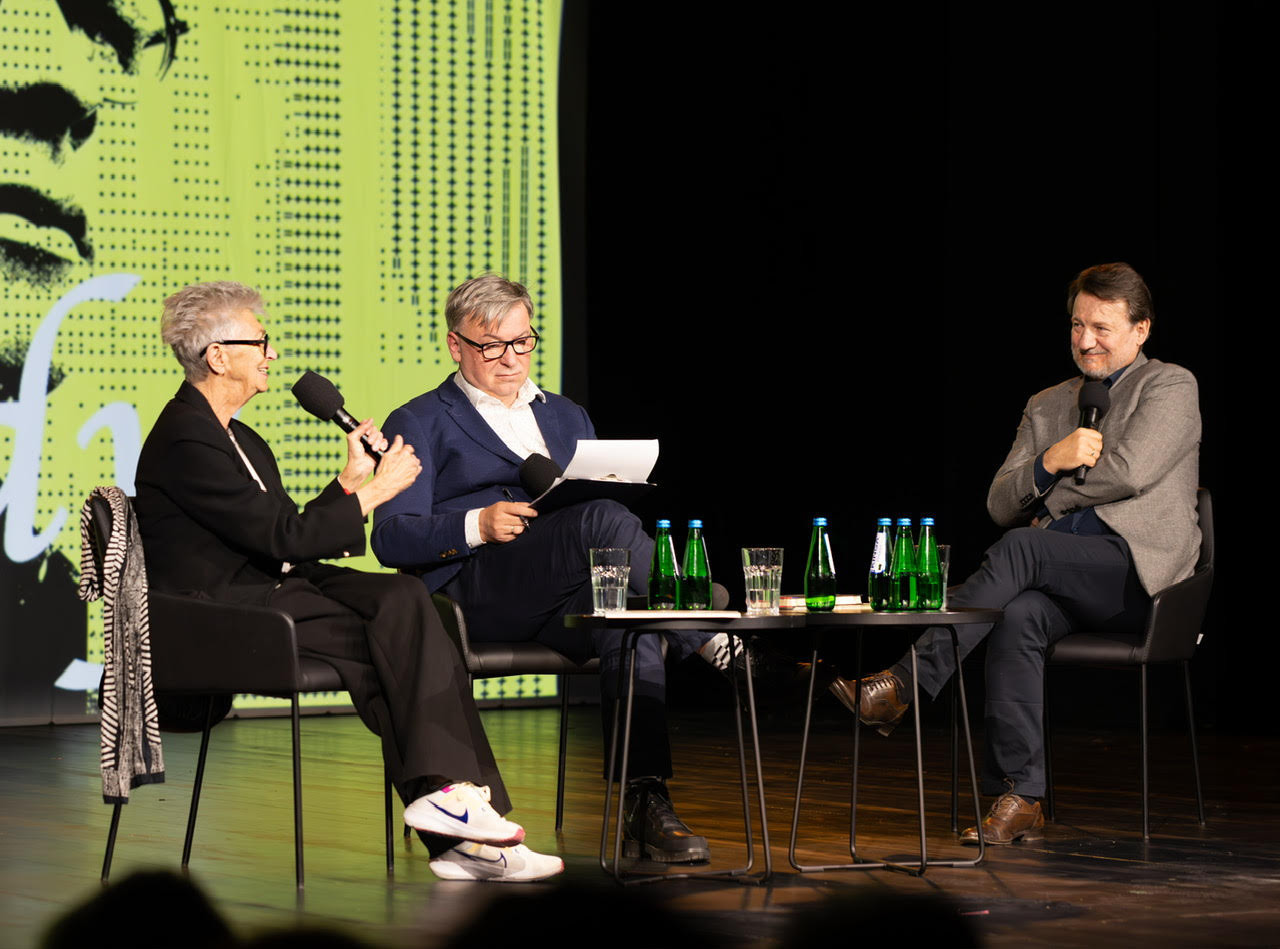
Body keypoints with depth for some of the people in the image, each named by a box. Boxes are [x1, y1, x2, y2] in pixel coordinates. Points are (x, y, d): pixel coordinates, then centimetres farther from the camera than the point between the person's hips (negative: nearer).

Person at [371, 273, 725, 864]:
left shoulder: (567, 418, 30)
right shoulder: (420, 425, 13)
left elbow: (597, 494, 24)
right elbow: (391, 539, 0)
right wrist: (478, 525, -18)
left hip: (567, 600, 4)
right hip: (473, 589, -4)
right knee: (602, 519, -32)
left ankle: (645, 804, -41)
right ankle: (713, 643, -33)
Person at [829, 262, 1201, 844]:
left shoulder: (1170, 387, 7)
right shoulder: (1045, 407, 24)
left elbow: (1130, 472, -9)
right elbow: (1001, 506, 13)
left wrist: (1051, 500, 2)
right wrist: (1049, 462, -7)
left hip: (1137, 566, -5)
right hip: (1062, 574, 5)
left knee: (1021, 548, -31)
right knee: (1019, 617, -31)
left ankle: (901, 686, -34)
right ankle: (1019, 801, -31)